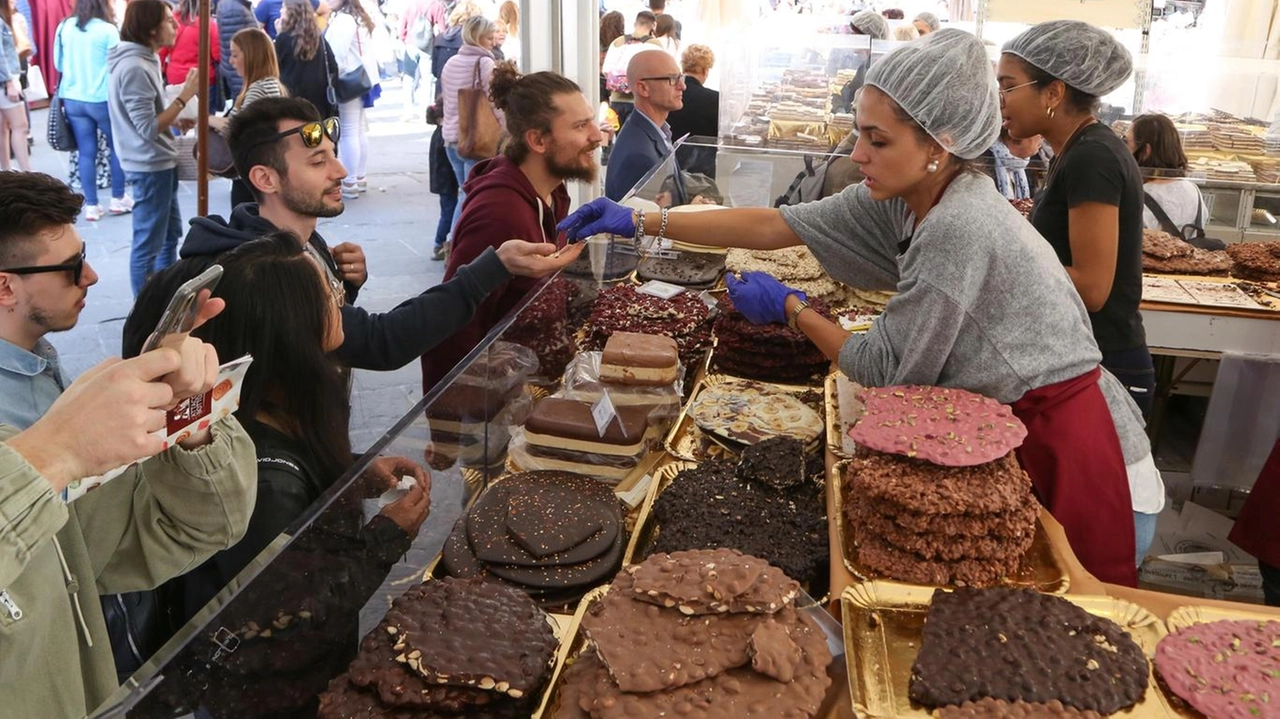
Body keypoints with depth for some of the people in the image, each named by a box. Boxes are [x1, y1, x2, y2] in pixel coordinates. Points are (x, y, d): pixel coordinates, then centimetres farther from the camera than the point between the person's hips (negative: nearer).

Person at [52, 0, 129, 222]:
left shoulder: (64, 27, 4)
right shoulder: (108, 30, -10)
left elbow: (58, 64, 13)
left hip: (72, 99, 4)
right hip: (102, 99, -4)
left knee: (86, 152, 7)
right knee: (117, 147, 13)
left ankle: (91, 206, 8)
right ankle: (118, 199, 18)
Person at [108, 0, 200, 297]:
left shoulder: (143, 59, 9)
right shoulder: (134, 67, -22)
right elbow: (149, 128, -23)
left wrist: (175, 121, 4)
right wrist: (185, 96, -22)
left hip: (158, 162, 11)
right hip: (149, 165, -11)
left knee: (170, 232, 22)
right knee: (148, 242, 1)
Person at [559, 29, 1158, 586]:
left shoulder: (958, 228, -29)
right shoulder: (904, 197, -4)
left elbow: (883, 368, -20)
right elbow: (775, 226, -3)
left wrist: (787, 306, -7)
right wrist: (642, 223, -5)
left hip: (1059, 440, -8)